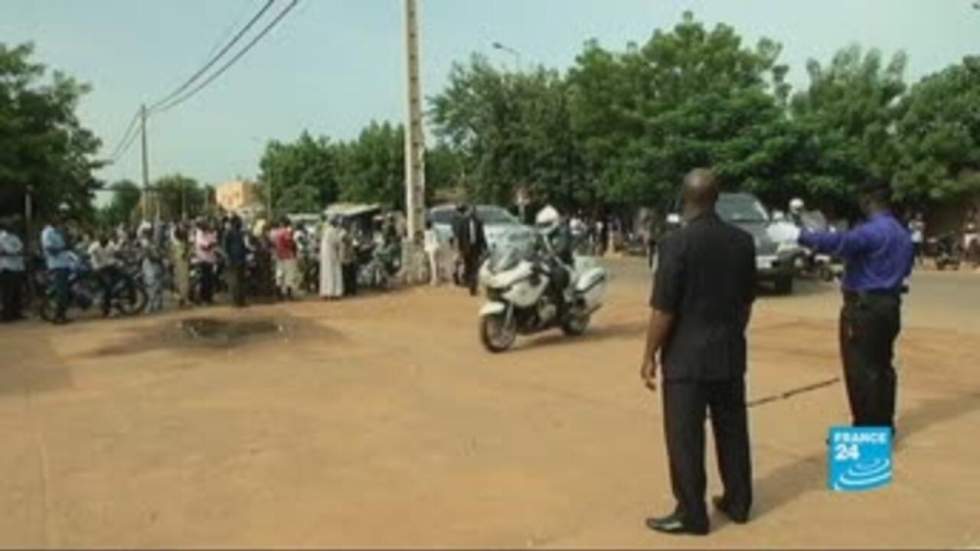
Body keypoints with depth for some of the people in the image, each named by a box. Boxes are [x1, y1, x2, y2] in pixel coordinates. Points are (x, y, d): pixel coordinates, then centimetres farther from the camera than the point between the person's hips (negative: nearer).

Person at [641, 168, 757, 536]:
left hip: (687, 357, -6)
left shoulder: (677, 242, -17)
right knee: (732, 429, 17)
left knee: (685, 437, 3)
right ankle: (738, 503, 29)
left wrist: (649, 355, -6)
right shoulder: (742, 241, 2)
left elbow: (663, 309, -16)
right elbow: (747, 301, 10)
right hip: (730, 353, 6)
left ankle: (691, 514, 12)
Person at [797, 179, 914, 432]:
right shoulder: (903, 234, 13)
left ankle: (866, 428, 1)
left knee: (860, 369, -3)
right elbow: (906, 268, 25)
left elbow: (838, 242, -35)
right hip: (890, 304, 10)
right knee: (882, 366, 15)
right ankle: (884, 426, 23)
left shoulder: (872, 231, -19)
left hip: (864, 306, -9)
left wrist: (801, 236, -33)